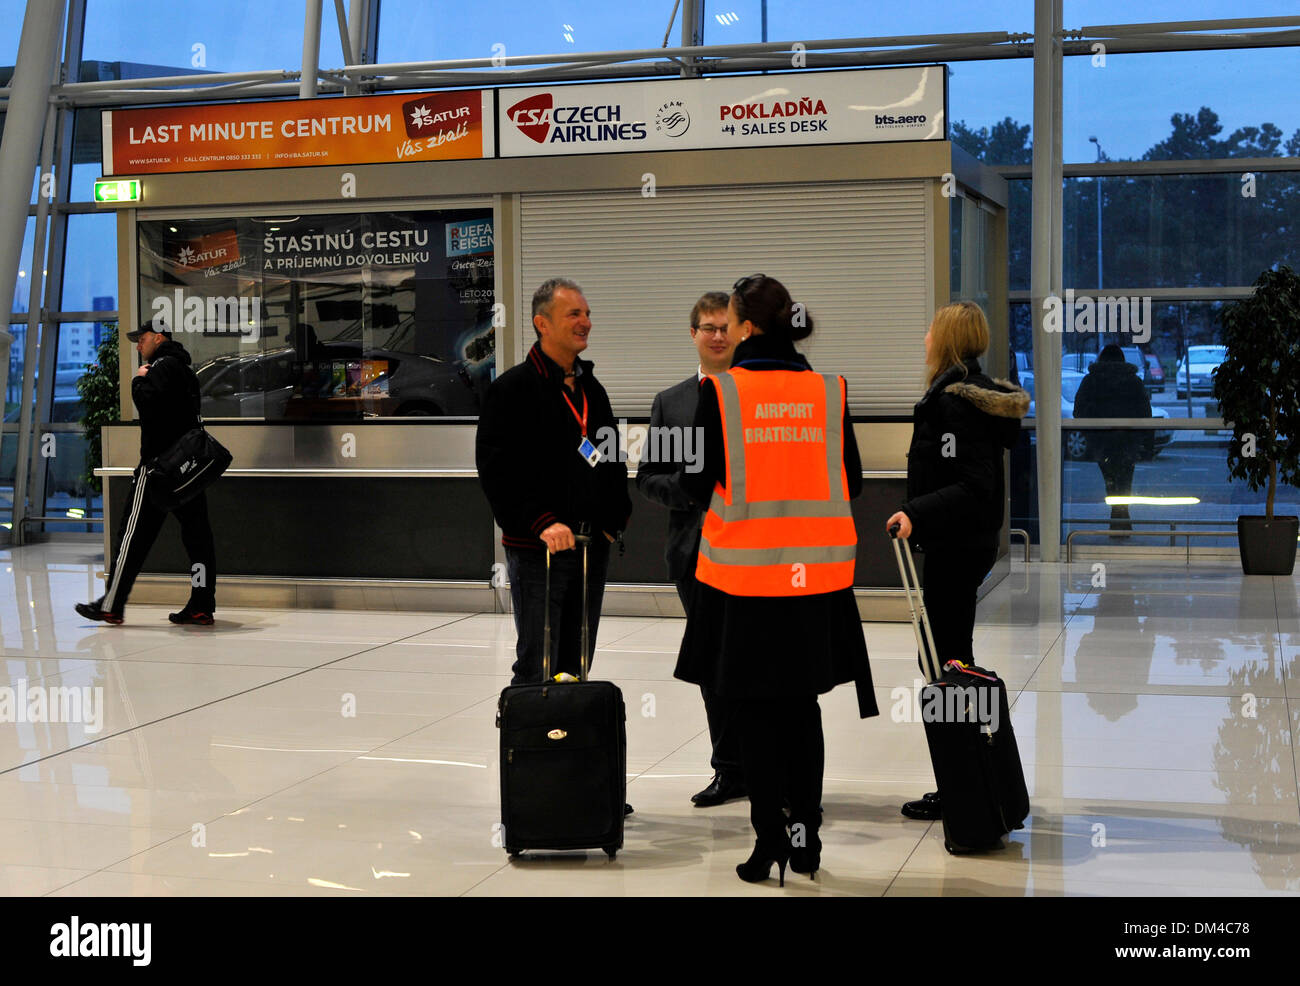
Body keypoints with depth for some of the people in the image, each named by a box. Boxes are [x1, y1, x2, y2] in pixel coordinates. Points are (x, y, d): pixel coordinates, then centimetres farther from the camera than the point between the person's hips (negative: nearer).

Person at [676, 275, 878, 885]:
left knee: (755, 709, 8)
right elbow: (851, 483, 5)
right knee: (803, 706, 14)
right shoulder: (829, 391, 1)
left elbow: (698, 483, -8)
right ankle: (805, 838, 19)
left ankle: (770, 841, 9)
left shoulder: (720, 390, -9)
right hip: (816, 570, 3)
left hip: (745, 570, -3)